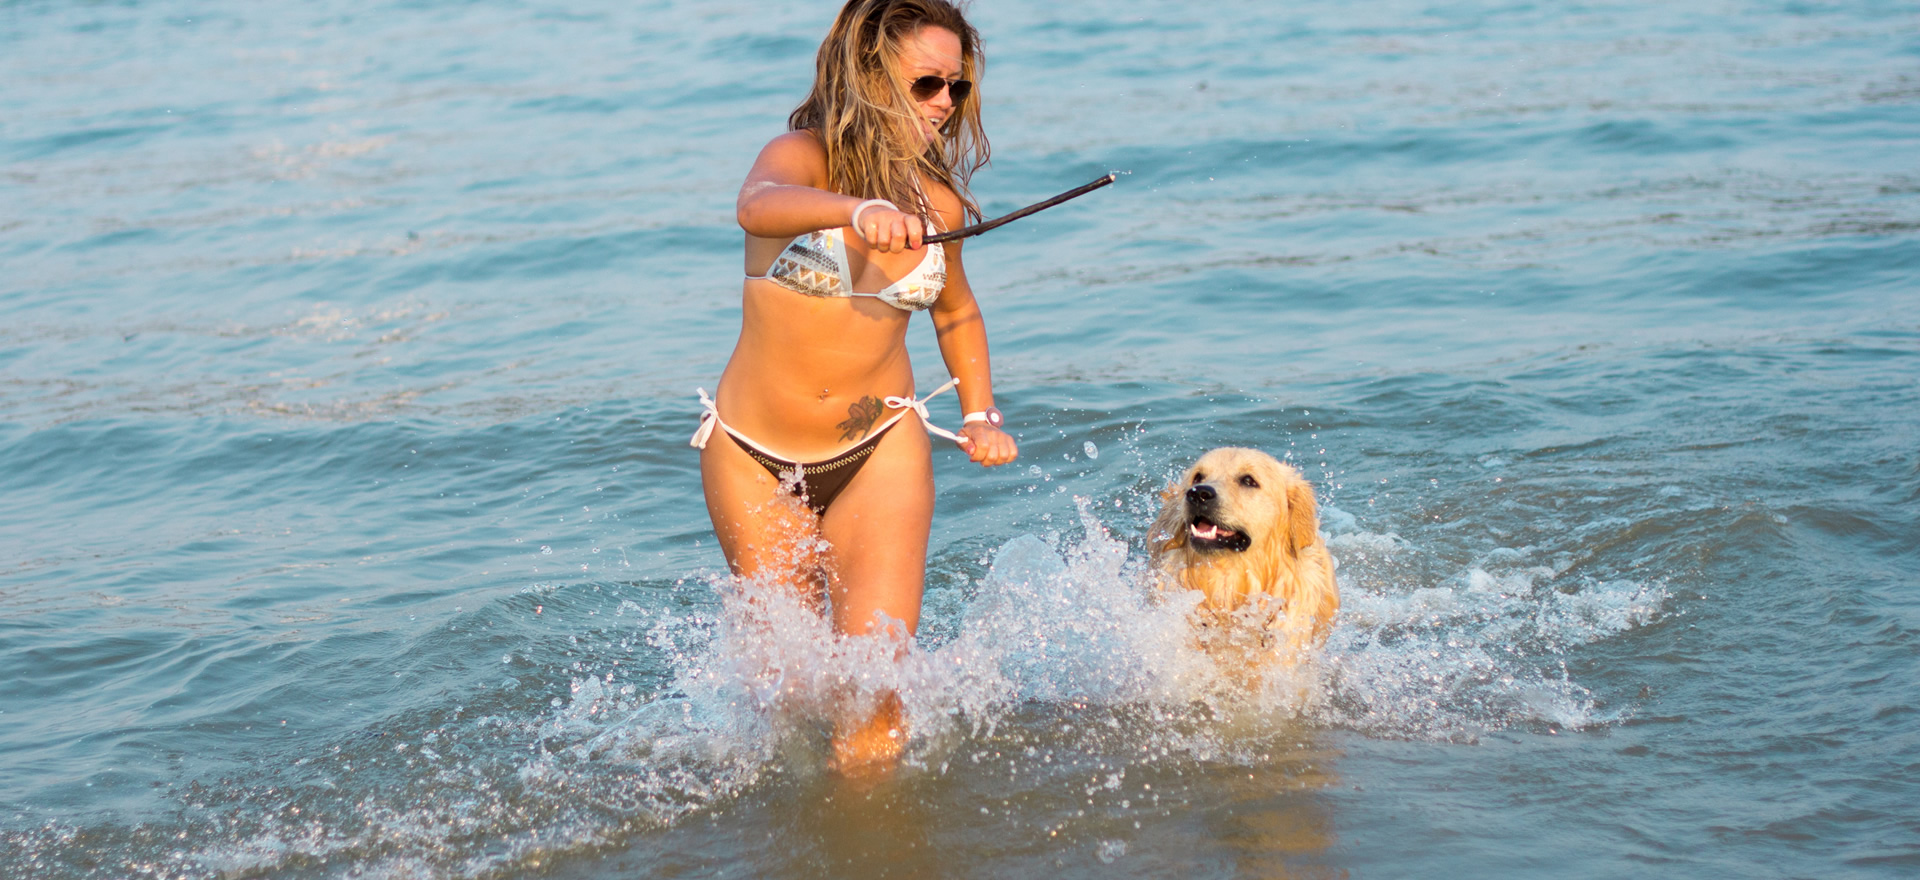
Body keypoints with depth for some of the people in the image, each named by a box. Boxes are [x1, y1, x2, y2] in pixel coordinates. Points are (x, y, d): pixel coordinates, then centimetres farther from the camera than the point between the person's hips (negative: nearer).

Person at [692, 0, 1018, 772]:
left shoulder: (938, 204, -1)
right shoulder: (802, 156, -14)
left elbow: (955, 310, 21)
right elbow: (758, 207, -41)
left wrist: (980, 416, 10)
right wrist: (858, 209, -60)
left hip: (881, 454, 2)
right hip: (756, 458, -2)